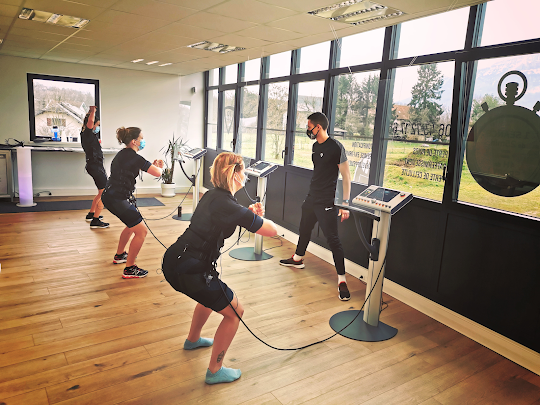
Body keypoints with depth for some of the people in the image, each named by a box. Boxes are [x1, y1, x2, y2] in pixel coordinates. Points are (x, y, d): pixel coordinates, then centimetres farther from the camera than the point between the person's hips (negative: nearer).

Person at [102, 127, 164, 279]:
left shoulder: (123, 154, 14)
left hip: (110, 196, 11)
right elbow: (157, 173, -20)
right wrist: (159, 167, 5)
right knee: (141, 231, -6)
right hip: (118, 199, -11)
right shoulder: (134, 157, -17)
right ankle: (129, 269, 1)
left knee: (132, 224, 28)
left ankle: (119, 255, 43)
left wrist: (153, 165, 14)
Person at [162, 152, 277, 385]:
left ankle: (193, 340, 57)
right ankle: (215, 371, 21)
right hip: (189, 272, -9)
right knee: (234, 312, 7)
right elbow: (272, 231, -17)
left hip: (174, 260, 10)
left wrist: (249, 213, 11)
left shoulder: (212, 195, 7)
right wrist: (257, 217, 4)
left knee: (211, 294, 35)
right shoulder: (228, 206, -21)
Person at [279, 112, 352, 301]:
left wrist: (345, 203, -18)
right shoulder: (315, 146, 10)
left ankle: (342, 280, 0)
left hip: (327, 203, -9)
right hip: (311, 198, 9)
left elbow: (346, 176, -15)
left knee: (333, 239, -8)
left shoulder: (335, 147, -15)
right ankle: (297, 259, 45)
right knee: (304, 228, 23)